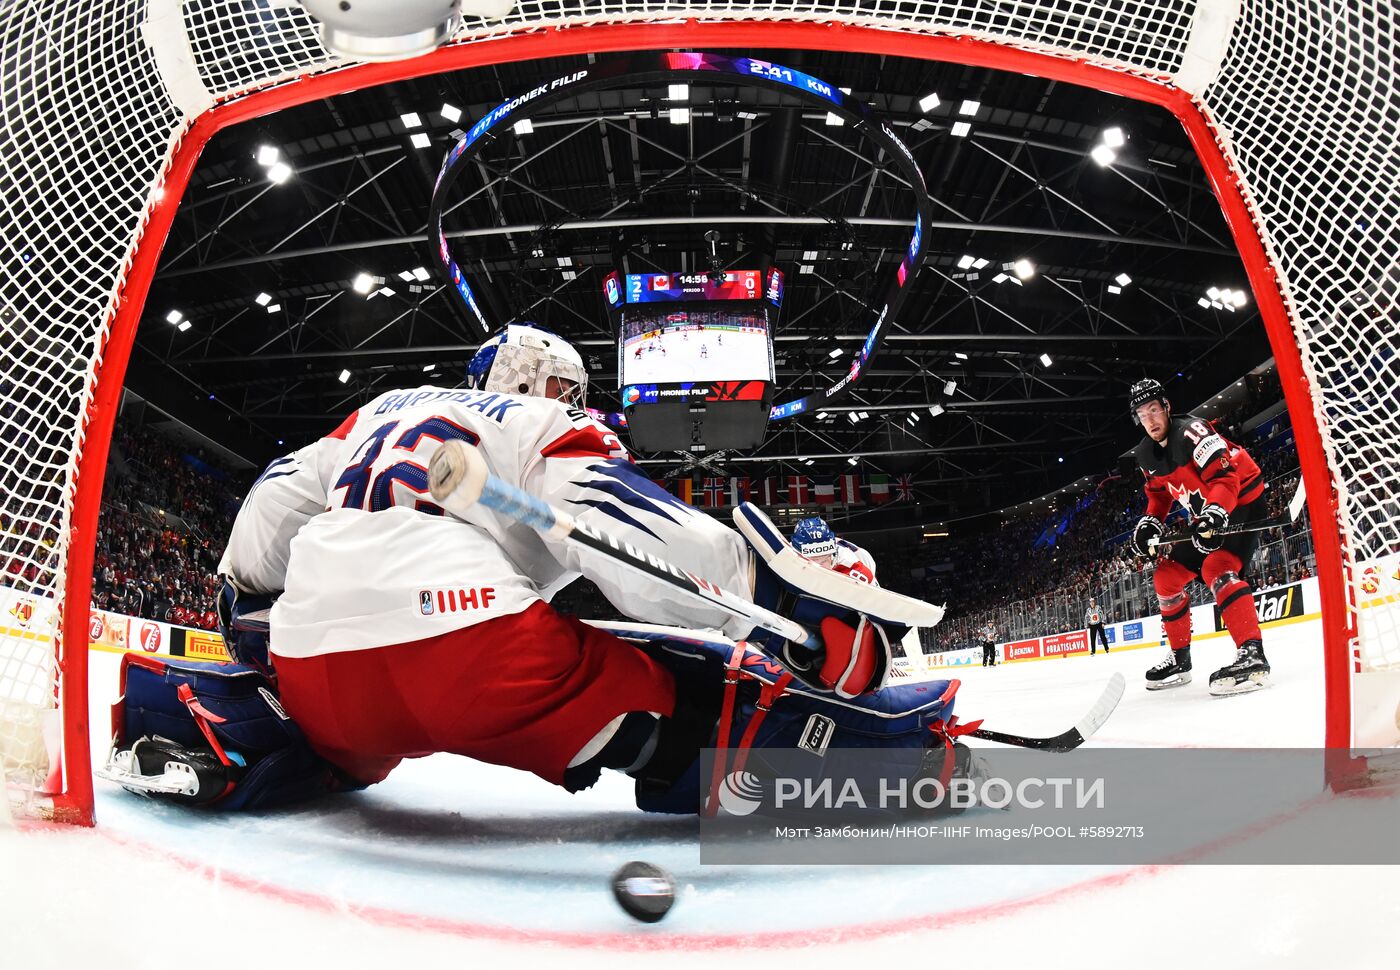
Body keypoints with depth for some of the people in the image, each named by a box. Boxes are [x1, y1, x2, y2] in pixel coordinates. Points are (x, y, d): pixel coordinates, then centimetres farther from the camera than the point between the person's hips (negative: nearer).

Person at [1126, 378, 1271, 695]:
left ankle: (1252, 655, -37)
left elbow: (1225, 475, -32)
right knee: (1167, 576, 6)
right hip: (1206, 516, 9)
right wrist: (1150, 522, 1)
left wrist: (1216, 511, -46)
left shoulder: (1190, 431, -24)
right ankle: (1180, 659, 18)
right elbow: (1159, 492, 17)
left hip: (1242, 503, -9)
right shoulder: (1147, 454, 2)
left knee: (1216, 568, -32)